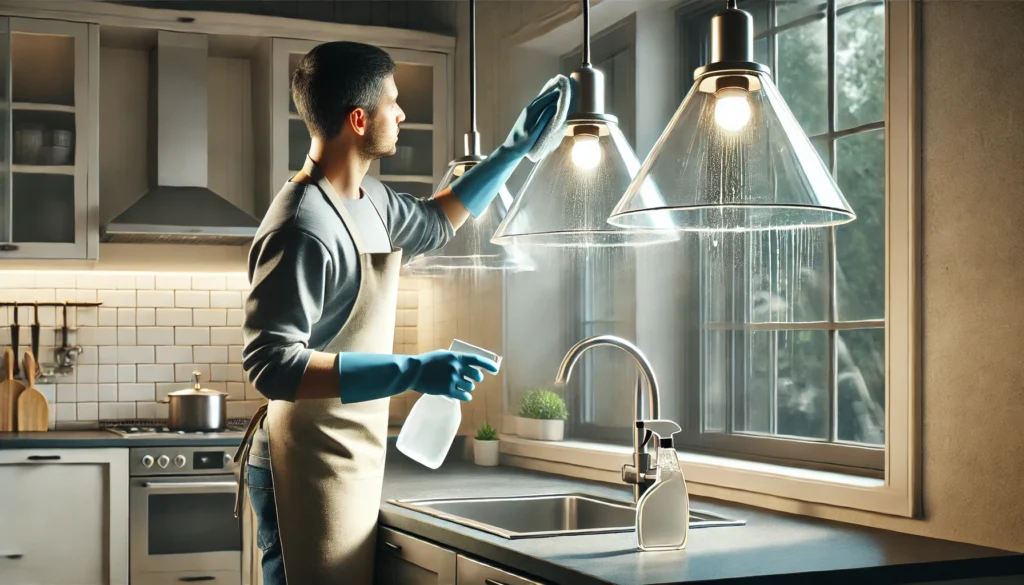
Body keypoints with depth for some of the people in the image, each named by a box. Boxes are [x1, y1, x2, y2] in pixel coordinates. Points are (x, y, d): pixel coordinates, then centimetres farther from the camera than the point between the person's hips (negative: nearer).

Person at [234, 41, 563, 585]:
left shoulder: (369, 199, 8)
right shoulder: (303, 228, -21)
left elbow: (434, 222, 30)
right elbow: (270, 365, -26)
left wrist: (513, 150, 25)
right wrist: (410, 373, -30)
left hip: (350, 460, 9)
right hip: (312, 468, -9)